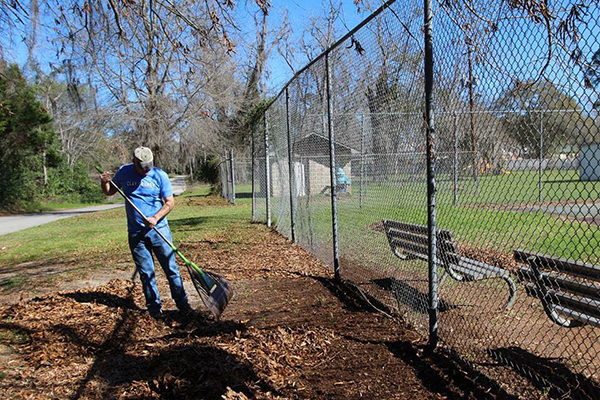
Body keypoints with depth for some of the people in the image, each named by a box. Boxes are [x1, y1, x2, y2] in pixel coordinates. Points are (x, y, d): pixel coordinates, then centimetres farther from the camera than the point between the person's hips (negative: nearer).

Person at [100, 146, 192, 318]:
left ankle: (182, 303, 12)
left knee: (171, 268, 2)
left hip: (159, 230, -2)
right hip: (135, 233, 2)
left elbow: (169, 202, -5)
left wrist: (156, 217, -20)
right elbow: (109, 192, 15)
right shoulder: (124, 172, 2)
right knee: (146, 272, 8)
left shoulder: (160, 175, -5)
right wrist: (104, 182, -7)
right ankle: (154, 306, 19)